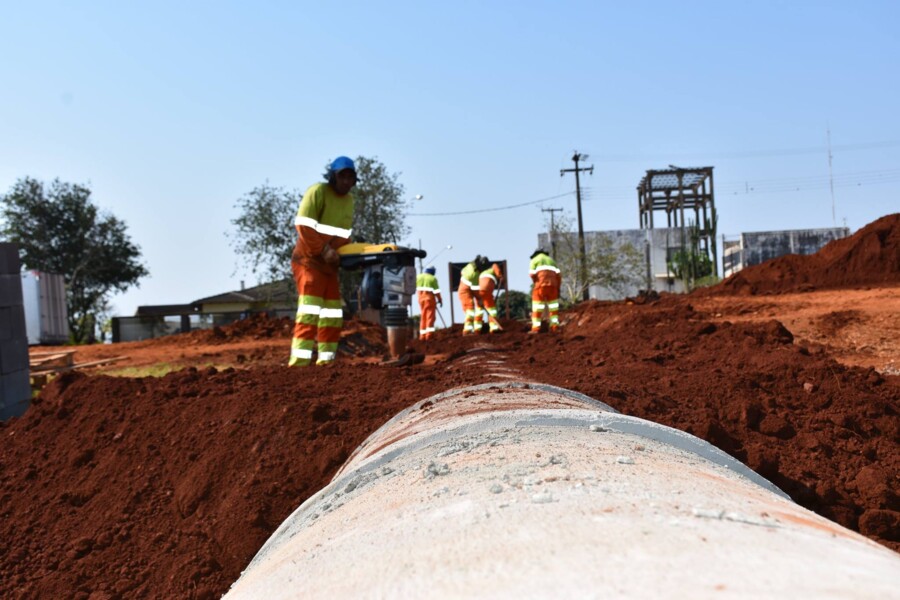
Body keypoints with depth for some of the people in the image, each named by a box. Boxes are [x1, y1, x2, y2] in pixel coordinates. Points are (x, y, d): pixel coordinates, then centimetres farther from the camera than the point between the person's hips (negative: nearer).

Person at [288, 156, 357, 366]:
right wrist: (324, 250, -24)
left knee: (333, 314, 7)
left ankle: (325, 360, 12)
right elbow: (303, 226, -19)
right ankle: (299, 362, -21)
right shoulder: (317, 191, -10)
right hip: (309, 260, -8)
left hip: (330, 264, 8)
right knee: (310, 311, -18)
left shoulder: (349, 200, 14)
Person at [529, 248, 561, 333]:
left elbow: (532, 274, -4)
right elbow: (558, 275, 13)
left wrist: (536, 283, 8)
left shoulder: (534, 260, 14)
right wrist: (558, 288, 14)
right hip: (553, 284, 3)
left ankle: (536, 328, -7)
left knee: (537, 307, -2)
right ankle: (555, 326, 4)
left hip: (541, 285, -3)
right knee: (553, 306, 11)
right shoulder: (551, 260, 26)